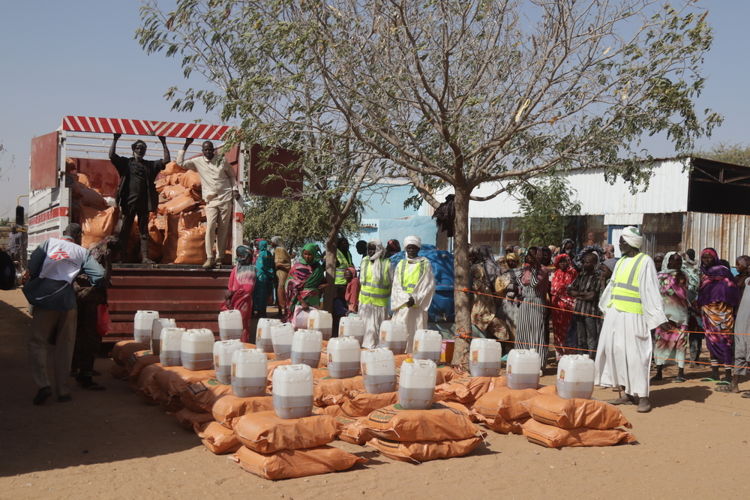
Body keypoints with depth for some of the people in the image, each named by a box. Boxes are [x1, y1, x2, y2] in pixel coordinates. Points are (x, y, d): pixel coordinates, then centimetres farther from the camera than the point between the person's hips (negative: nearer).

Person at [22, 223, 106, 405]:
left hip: (45, 300, -1)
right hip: (67, 301, 1)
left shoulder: (49, 243, 7)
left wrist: (33, 286, 13)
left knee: (37, 342, 7)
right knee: (65, 347, 9)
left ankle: (43, 384, -10)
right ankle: (63, 391, 11)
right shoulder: (82, 252, 8)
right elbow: (99, 276, -1)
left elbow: (32, 267, -3)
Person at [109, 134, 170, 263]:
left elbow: (166, 160, 6)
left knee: (144, 231, 3)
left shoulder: (150, 165, 15)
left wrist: (164, 144, 1)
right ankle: (119, 257, 2)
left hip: (144, 203, 2)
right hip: (128, 202, -2)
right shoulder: (126, 162, 9)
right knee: (124, 231, 0)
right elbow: (111, 155, -4)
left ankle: (145, 257, 2)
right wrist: (115, 140, -7)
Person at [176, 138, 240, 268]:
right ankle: (210, 258, -17)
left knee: (223, 229, 0)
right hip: (211, 200, 0)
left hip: (226, 199, 0)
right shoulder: (198, 162, 6)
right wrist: (185, 146, -1)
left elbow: (231, 175, 14)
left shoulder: (222, 160, 6)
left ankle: (219, 257, 6)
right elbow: (180, 162, 0)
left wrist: (235, 189, 2)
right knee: (210, 227, -17)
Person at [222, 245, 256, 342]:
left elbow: (248, 288, -11)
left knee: (243, 324, -3)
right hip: (234, 301, 4)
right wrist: (228, 299, -7)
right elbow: (230, 287, 7)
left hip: (244, 301, -4)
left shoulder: (252, 269, -2)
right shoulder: (235, 269, 11)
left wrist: (233, 292, -14)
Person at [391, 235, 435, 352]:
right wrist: (406, 299, -9)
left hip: (418, 306, -2)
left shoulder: (425, 264, 4)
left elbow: (429, 285, 0)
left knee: (417, 333, -6)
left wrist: (415, 300, -10)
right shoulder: (400, 265, 12)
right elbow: (396, 286, 7)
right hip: (402, 306, 2)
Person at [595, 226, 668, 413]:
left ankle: (643, 397, -1)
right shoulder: (621, 262, 14)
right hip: (614, 314, 7)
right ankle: (627, 393, 15)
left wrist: (659, 318, -18)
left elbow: (651, 291, -13)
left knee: (635, 354, -7)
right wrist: (606, 308, 29)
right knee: (616, 351, 6)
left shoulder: (645, 262, -8)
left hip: (632, 317, -7)